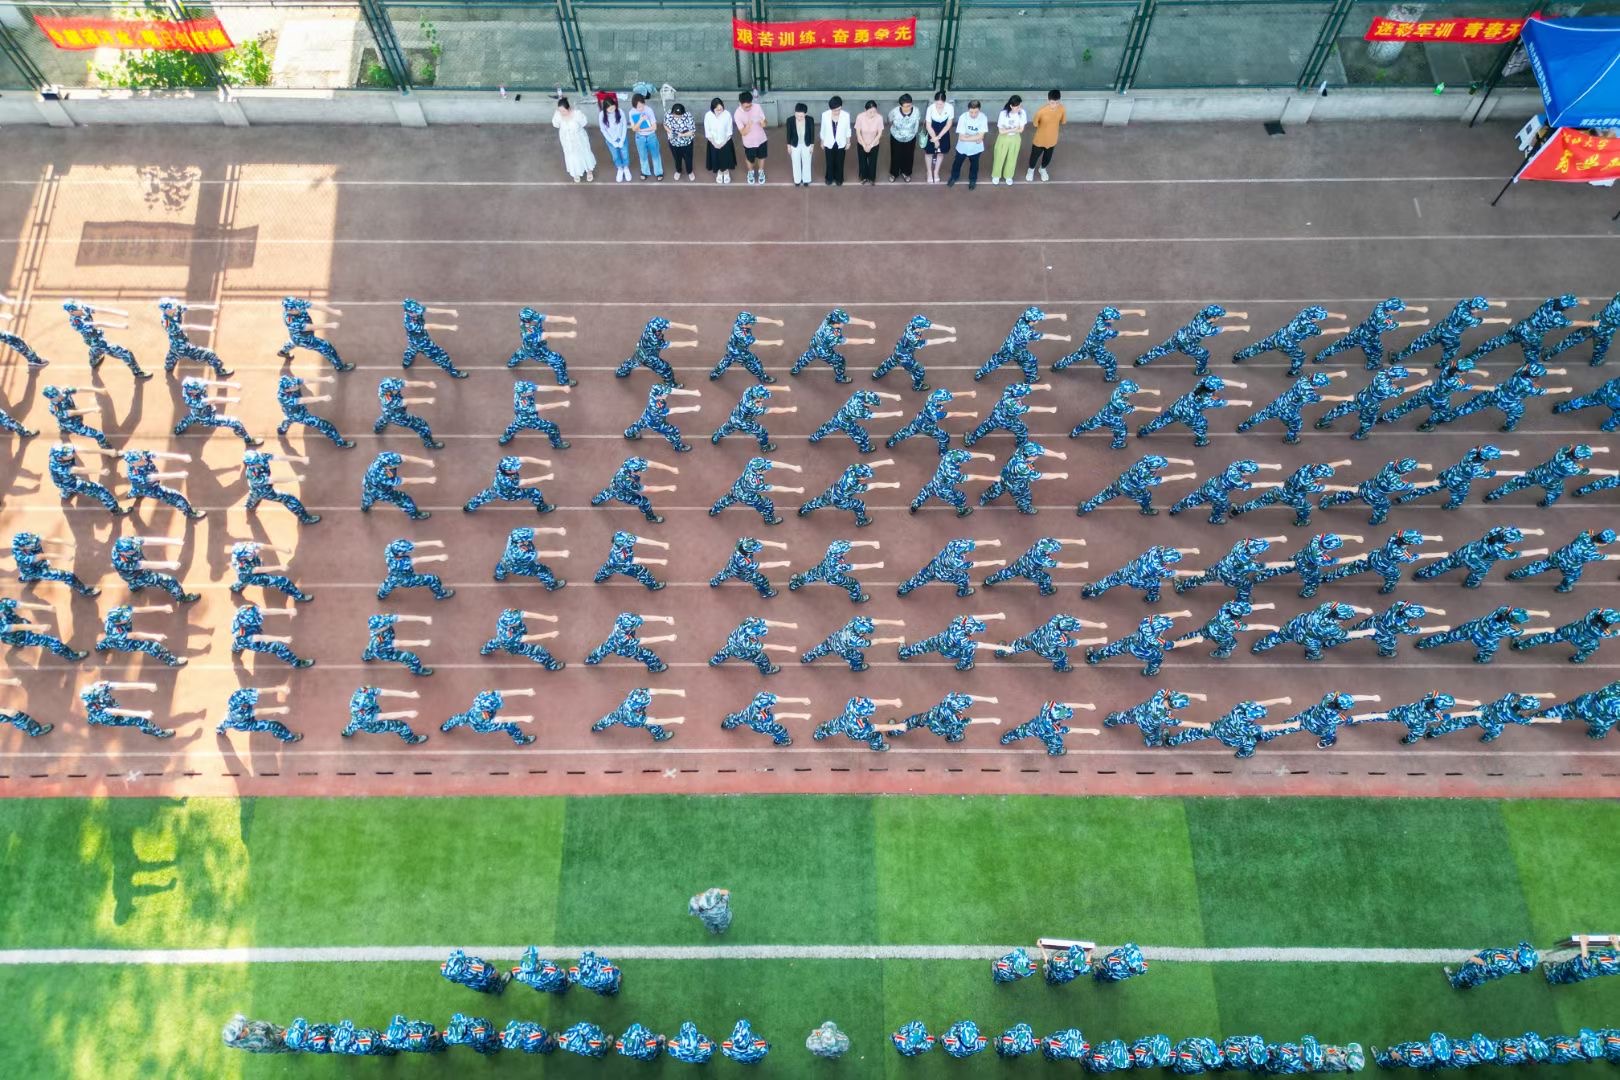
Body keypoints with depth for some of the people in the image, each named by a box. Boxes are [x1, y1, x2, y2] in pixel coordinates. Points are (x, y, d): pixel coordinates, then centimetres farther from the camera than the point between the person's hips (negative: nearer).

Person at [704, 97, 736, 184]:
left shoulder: (727, 114, -24)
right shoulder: (708, 116, -23)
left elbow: (729, 132, -13)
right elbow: (707, 133, -12)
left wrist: (723, 143, -14)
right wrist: (714, 143, -13)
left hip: (726, 142, 0)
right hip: (713, 143, 0)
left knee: (726, 158, 18)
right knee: (716, 158, 19)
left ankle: (726, 172, 49)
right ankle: (719, 172, 49)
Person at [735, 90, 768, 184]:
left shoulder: (757, 107, -18)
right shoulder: (738, 114, -26)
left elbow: (765, 123, -8)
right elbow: (743, 132, -24)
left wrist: (763, 123, -34)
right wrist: (749, 124, -44)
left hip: (761, 139, 2)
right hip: (749, 142, -2)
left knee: (761, 157, 24)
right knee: (750, 159, 21)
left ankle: (761, 171, 54)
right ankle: (751, 172, 54)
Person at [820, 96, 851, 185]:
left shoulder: (846, 115, -19)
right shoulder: (825, 115, -18)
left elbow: (847, 130, -4)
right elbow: (823, 130, -4)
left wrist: (848, 142, 5)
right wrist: (822, 142, 5)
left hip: (840, 144, 0)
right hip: (829, 144, 0)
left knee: (839, 163, 16)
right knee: (830, 162, 17)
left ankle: (839, 179, 39)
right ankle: (829, 178, 41)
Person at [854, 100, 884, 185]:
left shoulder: (879, 117, -27)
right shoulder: (860, 117, -28)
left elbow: (879, 133, -17)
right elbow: (858, 133, -16)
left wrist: (870, 145, -17)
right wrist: (864, 146, -15)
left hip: (874, 144, 0)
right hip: (862, 144, 0)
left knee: (872, 162, 20)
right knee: (862, 161, 21)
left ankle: (871, 178, 47)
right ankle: (864, 177, 49)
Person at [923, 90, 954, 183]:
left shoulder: (950, 107, -27)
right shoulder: (930, 108, -29)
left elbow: (949, 124, -15)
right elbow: (928, 126, -18)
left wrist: (938, 137, -18)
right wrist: (935, 139, -16)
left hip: (943, 132, 1)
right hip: (932, 131, -1)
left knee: (941, 152, 14)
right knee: (929, 152, 11)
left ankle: (936, 172, 37)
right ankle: (929, 172, 35)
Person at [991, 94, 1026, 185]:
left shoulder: (1022, 113, -20)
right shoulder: (1003, 113, -27)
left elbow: (1021, 129, -16)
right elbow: (1001, 131, -22)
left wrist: (1007, 130, -22)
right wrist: (1014, 129, -24)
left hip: (1015, 139, 2)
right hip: (1003, 139, -2)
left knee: (1012, 158, 20)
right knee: (999, 158, 16)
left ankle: (1008, 176, 44)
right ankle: (996, 176, 41)